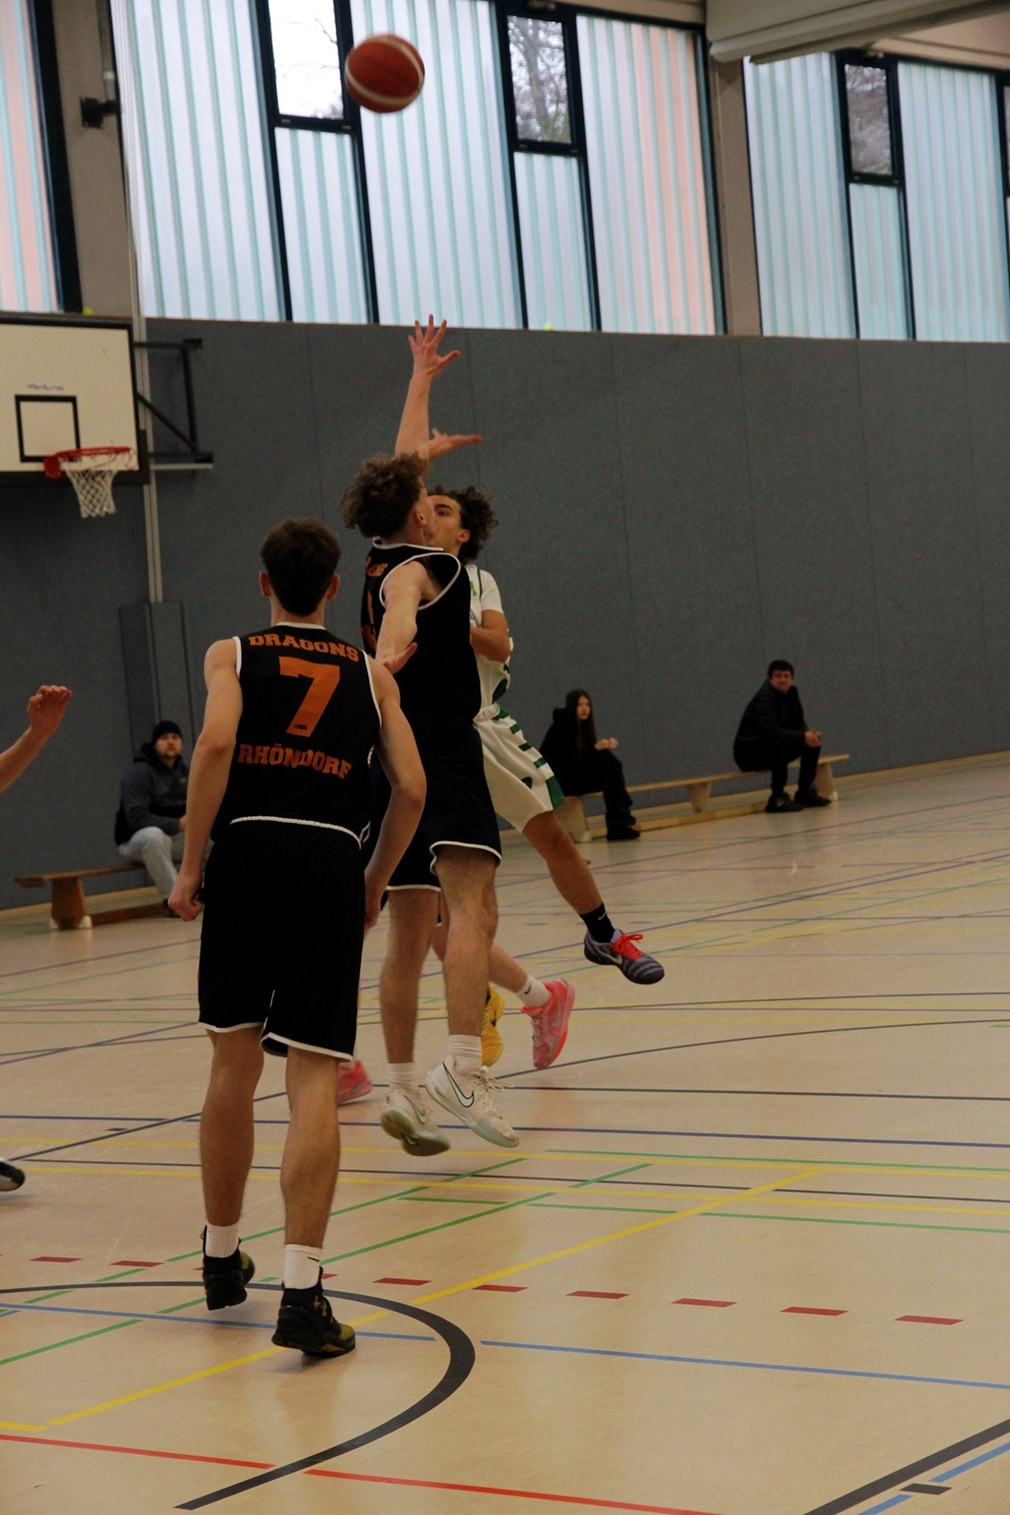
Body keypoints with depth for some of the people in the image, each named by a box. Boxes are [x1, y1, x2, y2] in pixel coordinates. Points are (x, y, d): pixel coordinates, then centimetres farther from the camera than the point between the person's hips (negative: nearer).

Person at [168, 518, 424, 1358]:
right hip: (331, 862, 0)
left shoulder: (232, 655, 12)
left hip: (247, 853, 0)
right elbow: (411, 787, 8)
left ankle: (222, 1258, 32)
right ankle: (302, 1291, -15)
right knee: (314, 1082, -4)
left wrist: (190, 862, -3)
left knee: (234, 1068, 17)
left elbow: (216, 742, -8)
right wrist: (378, 879, 21)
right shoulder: (370, 672, 17)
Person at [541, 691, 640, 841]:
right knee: (606, 762, -22)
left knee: (613, 764, -14)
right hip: (556, 780, -8)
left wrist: (604, 746, -13)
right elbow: (570, 762, -23)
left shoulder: (583, 725, 9)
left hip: (576, 774, 8)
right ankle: (618, 822, -22)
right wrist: (596, 748, -29)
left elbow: (585, 757, 6)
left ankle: (619, 823, -17)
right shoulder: (561, 727, -15)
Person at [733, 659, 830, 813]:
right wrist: (803, 736, -39)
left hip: (771, 748, 9)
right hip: (748, 753, -9)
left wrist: (809, 734, -19)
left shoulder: (791, 692, 3)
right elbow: (771, 730, -37)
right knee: (782, 742, -36)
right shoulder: (764, 698, -23)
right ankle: (777, 798, -30)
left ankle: (805, 793, 6)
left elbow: (799, 723, 4)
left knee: (813, 741, -1)